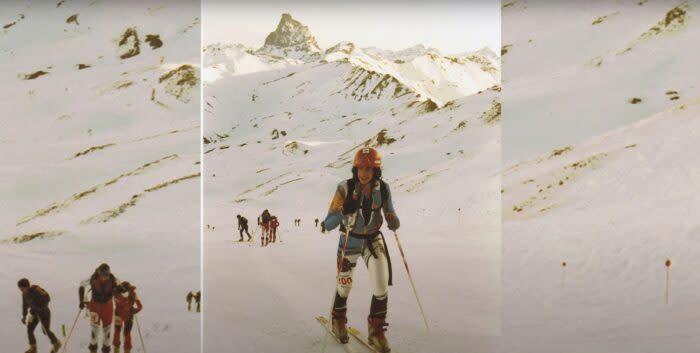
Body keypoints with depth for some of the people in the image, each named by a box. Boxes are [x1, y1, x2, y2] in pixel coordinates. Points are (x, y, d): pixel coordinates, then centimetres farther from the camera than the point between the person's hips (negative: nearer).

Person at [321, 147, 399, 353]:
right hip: (350, 241, -1)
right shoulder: (345, 188, -22)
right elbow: (330, 223, -23)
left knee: (381, 286, -9)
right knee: (344, 284, 15)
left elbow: (390, 213, -4)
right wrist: (343, 211, -43)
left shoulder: (383, 189, -15)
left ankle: (376, 331, 11)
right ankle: (338, 319, 45)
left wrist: (393, 221, -28)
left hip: (374, 240, 1)